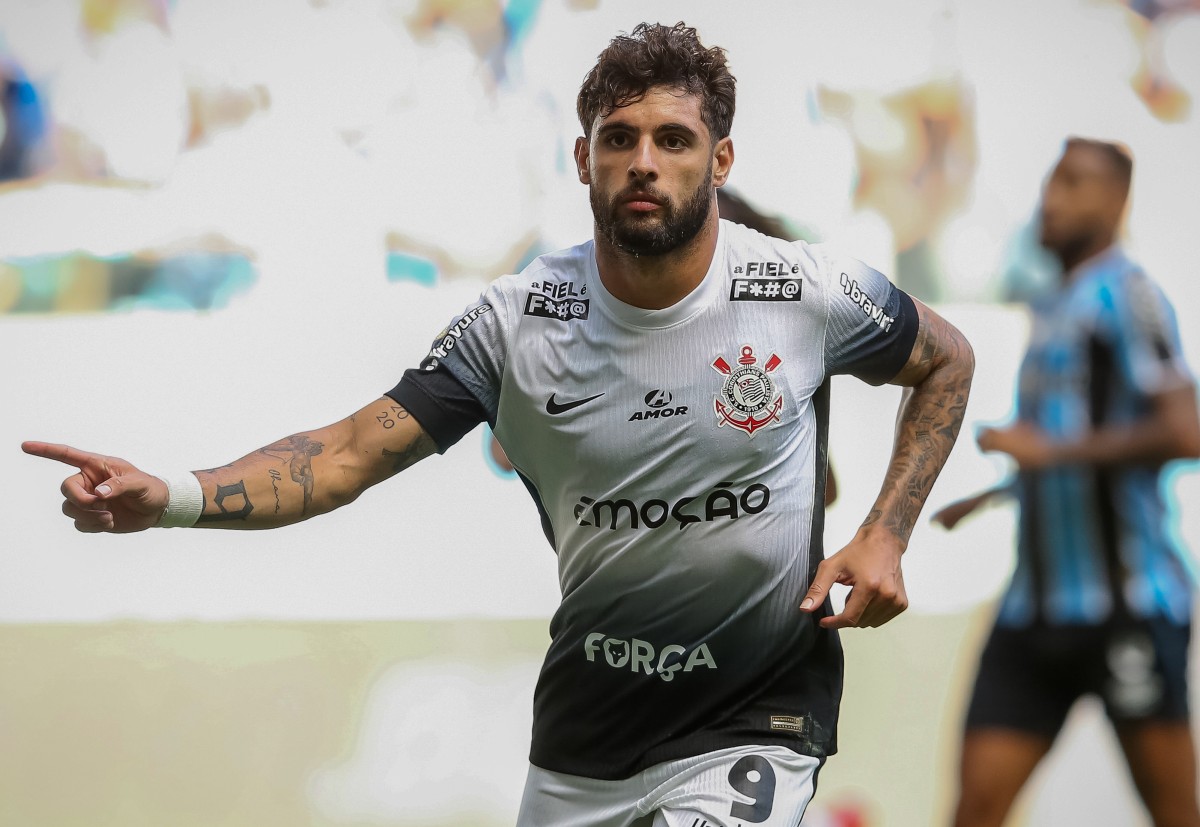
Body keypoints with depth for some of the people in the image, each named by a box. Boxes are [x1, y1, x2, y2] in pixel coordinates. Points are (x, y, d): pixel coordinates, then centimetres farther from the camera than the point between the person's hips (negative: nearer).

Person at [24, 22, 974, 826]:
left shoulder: (807, 292, -10)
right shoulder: (520, 321, -9)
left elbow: (948, 360, 9)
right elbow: (350, 454, -12)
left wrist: (885, 536, -3)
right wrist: (171, 496, -28)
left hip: (751, 730, -3)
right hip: (583, 731, 3)